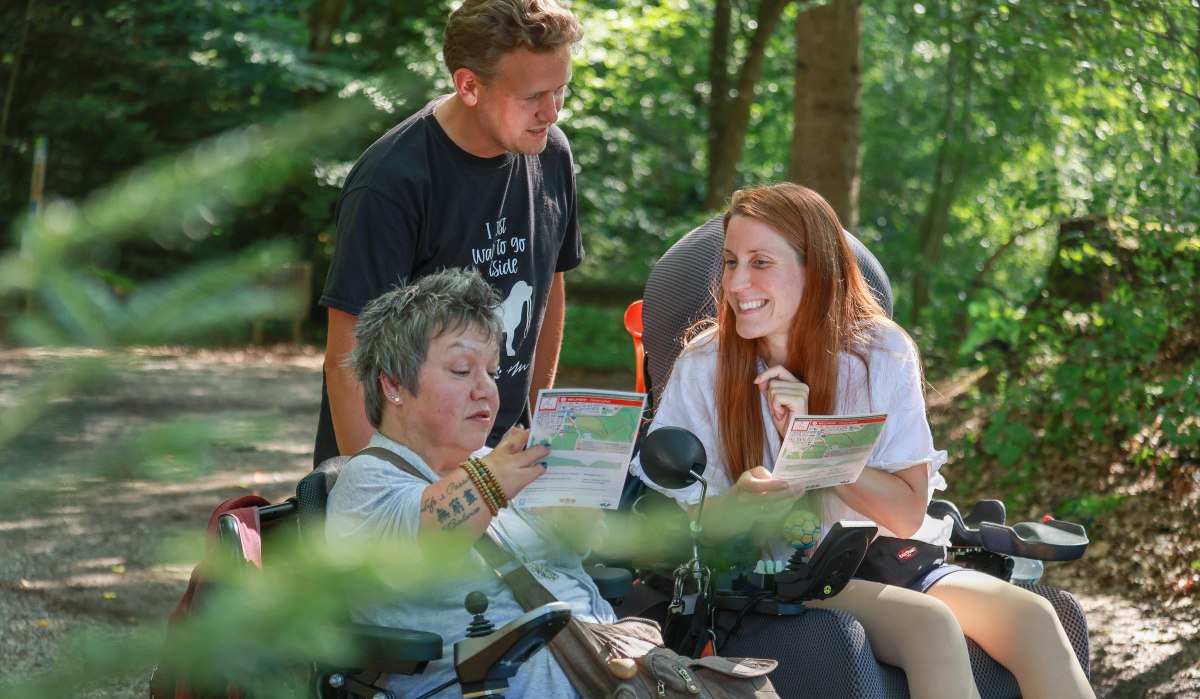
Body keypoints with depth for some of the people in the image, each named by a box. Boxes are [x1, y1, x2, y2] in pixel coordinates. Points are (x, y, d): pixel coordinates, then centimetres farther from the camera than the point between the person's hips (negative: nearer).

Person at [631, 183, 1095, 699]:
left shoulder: (882, 352, -2)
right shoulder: (704, 369, -5)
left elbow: (908, 515, -6)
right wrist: (738, 506, -27)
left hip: (889, 563, 3)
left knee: (1031, 616, -26)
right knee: (930, 624, -33)